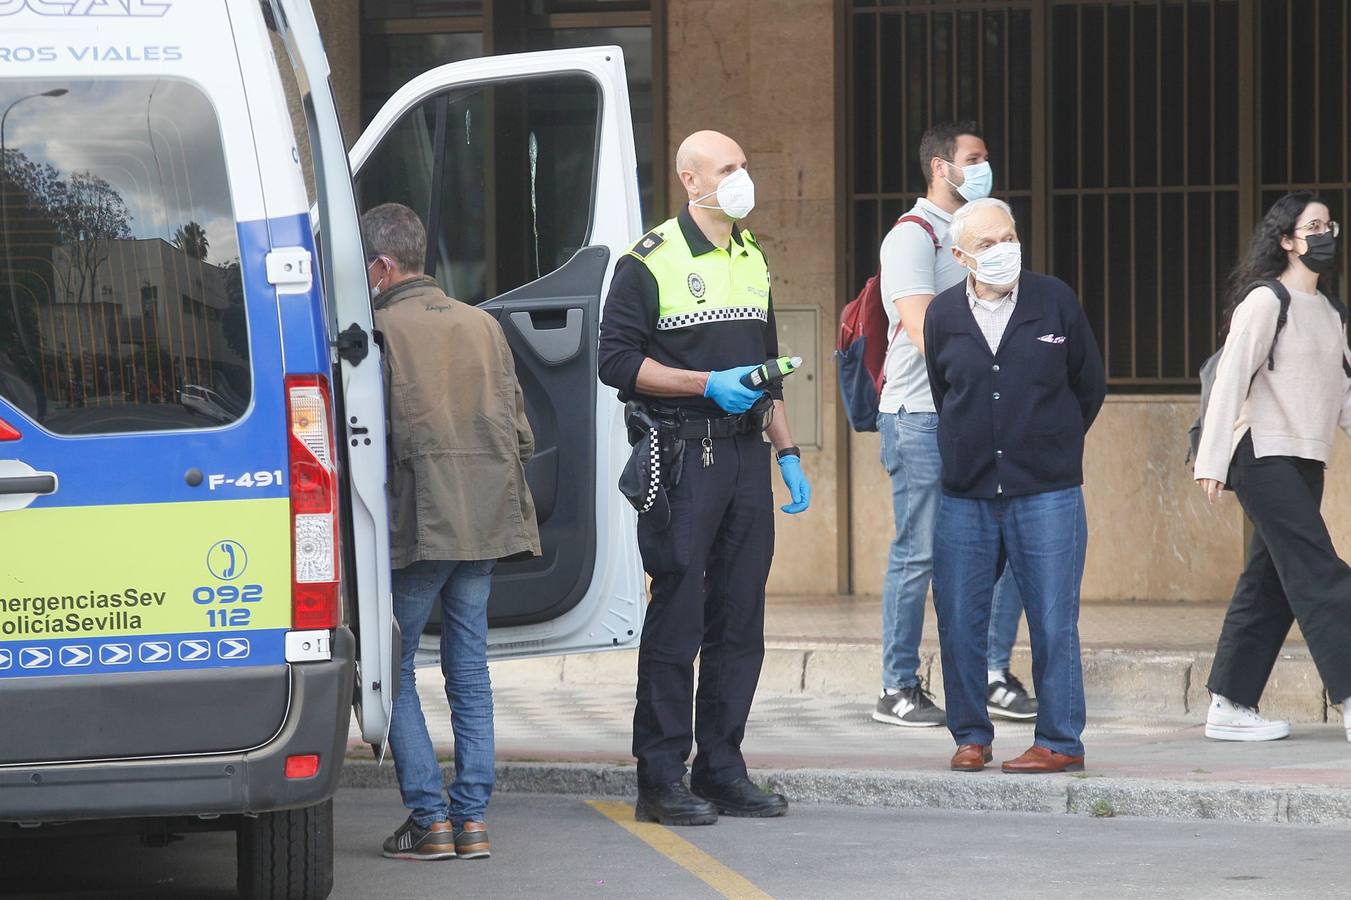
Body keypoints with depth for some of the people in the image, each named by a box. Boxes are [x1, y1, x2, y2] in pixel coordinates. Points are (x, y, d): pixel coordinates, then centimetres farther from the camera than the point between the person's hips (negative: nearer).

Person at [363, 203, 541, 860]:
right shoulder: (482, 325, 12)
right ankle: (472, 819, 7)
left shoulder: (380, 331, -7)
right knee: (469, 670, 11)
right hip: (487, 521, 6)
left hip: (417, 526, -6)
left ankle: (430, 818, -3)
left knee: (395, 669, 3)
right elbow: (519, 430, 13)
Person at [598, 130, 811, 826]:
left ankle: (722, 770, 13)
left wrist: (786, 452, 17)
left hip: (746, 455, 7)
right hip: (682, 455, -7)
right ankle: (661, 780, -2)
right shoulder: (649, 263, -5)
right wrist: (709, 385, -16)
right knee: (677, 617, -6)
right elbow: (617, 360, -10)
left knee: (740, 618, 7)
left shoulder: (752, 259, 17)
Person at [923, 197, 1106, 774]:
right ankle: (970, 736, 15)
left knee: (1053, 621, -2)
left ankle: (1060, 742, 4)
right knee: (958, 620, 2)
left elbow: (1089, 385, 12)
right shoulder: (943, 315, 4)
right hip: (966, 495, 2)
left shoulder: (1055, 301, 0)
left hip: (1047, 494, -2)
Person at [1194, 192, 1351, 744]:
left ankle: (1230, 707, 11)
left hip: (1306, 461, 8)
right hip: (1265, 456, -8)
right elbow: (1230, 380, -12)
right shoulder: (1265, 303, -9)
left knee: (1269, 584, 7)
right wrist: (1213, 460, -17)